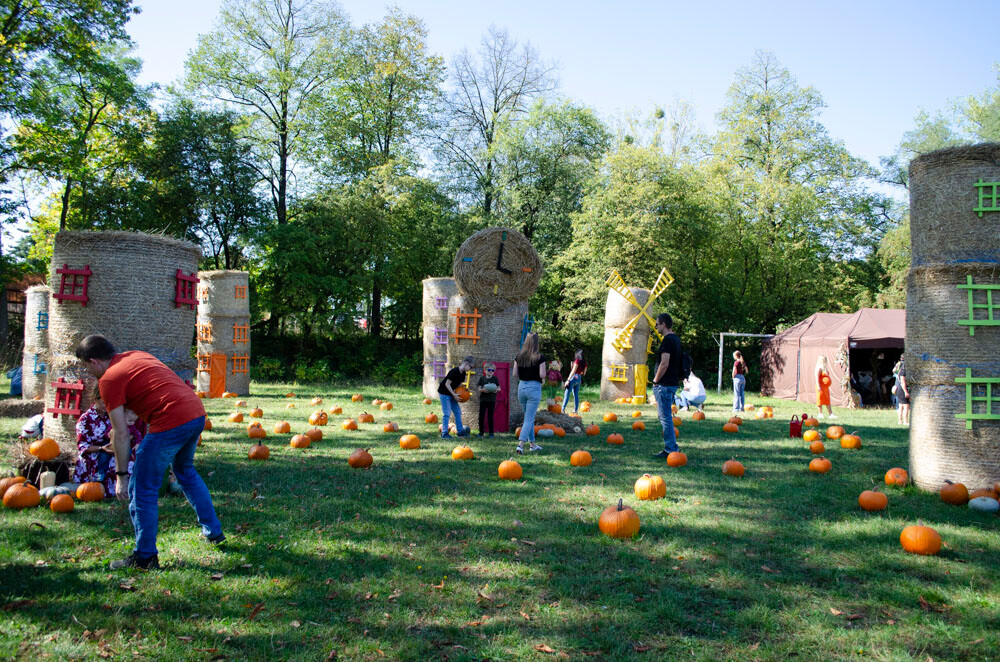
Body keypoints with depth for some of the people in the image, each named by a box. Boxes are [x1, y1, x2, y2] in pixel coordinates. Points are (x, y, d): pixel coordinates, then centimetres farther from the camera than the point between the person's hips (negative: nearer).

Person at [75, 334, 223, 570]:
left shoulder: (109, 379, -2)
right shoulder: (137, 356, 21)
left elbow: (121, 433, -5)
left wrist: (121, 475, 1)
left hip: (171, 423, -9)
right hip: (197, 412, 9)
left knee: (142, 489, 6)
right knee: (185, 471, 30)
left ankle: (145, 557, 14)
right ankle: (213, 532, 38)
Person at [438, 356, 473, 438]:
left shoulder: (463, 373, 2)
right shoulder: (454, 371, -25)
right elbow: (447, 384, -22)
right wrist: (454, 394, -21)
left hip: (451, 393, 9)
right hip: (444, 393, -9)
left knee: (458, 412, 8)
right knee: (447, 413, -9)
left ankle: (460, 431, 14)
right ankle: (444, 433, -2)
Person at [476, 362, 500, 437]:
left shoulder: (495, 378, 3)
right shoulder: (482, 378, 5)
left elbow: (499, 388, 5)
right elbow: (479, 388, 4)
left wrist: (496, 390, -18)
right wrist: (482, 390, -18)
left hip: (491, 400, -1)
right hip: (483, 399, 1)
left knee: (490, 417, -1)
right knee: (481, 416, 1)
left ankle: (491, 432, 9)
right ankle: (481, 432, 13)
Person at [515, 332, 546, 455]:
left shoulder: (519, 356, 1)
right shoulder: (539, 357, -11)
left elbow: (515, 374, 3)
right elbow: (542, 375, -14)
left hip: (522, 387, 5)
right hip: (534, 388, -5)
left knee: (529, 417, 20)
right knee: (529, 419, -2)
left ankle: (532, 443, 27)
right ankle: (520, 445, -13)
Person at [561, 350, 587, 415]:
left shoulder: (577, 361, -10)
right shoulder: (585, 362, 10)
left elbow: (573, 371, -15)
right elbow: (584, 373, 17)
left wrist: (568, 380, -15)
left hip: (574, 377, -7)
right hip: (579, 379, 7)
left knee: (566, 394, -8)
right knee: (576, 395, 14)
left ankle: (563, 409, -14)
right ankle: (576, 410, 13)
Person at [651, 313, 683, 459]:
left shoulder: (668, 340, -16)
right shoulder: (676, 339, 15)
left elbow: (664, 364, -23)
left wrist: (655, 380, -12)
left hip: (664, 384, -10)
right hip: (673, 382, 10)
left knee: (665, 417, -5)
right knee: (665, 416, 17)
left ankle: (670, 449, -2)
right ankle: (673, 446, 21)